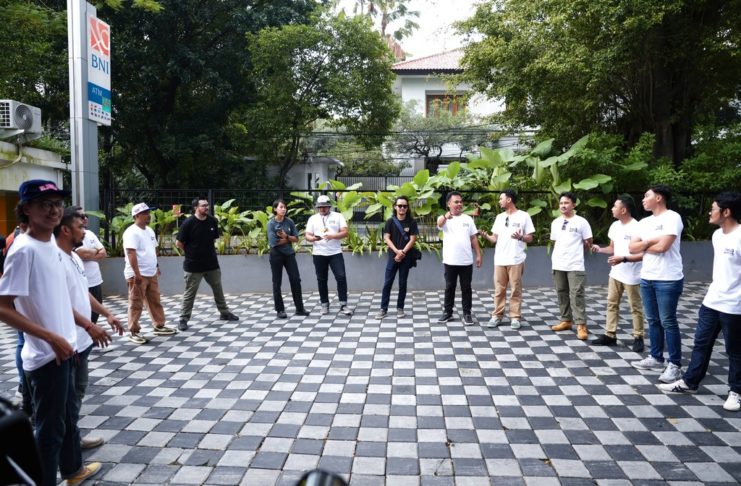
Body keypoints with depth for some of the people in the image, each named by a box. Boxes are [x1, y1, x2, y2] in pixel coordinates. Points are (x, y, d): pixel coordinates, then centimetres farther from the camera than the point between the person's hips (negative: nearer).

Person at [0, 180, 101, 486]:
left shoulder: (51, 243, 5)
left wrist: (86, 325, 18)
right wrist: (52, 338, -25)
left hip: (64, 350, 9)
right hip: (46, 355, -9)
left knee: (69, 415, 24)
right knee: (50, 427, 6)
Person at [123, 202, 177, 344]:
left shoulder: (149, 230, 13)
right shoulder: (132, 232, -16)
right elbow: (131, 254, -23)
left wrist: (156, 266, 22)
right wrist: (137, 274, -26)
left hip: (151, 274, 9)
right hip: (138, 275, -9)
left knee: (155, 301, 15)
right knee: (136, 304, -1)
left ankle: (159, 326, 26)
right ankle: (133, 332, 7)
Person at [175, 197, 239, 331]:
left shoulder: (212, 221, 0)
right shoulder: (188, 223, -15)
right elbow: (178, 243, -9)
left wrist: (205, 249, 11)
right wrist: (191, 252, 1)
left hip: (212, 262, 5)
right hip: (193, 265, -5)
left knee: (218, 288, 14)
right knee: (190, 293, 2)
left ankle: (224, 312, 29)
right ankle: (183, 319, 12)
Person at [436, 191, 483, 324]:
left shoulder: (468, 219, 6)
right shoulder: (444, 219, -4)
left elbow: (474, 238, 10)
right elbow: (440, 223, -30)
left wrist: (478, 255, 3)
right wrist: (446, 216, -54)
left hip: (466, 261, 2)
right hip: (450, 261, -2)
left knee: (466, 288, 8)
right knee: (449, 288, 9)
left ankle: (467, 313, 16)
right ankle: (447, 312, 20)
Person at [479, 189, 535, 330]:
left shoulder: (524, 216, -1)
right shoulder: (499, 217, 13)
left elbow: (530, 238, -1)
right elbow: (495, 238, 12)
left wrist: (520, 237, -21)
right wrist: (486, 236, -7)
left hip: (516, 260, -4)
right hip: (499, 260, 4)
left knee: (516, 289, 1)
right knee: (499, 289, 7)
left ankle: (515, 317, 8)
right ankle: (497, 316, 13)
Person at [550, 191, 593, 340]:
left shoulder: (581, 222, -5)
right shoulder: (555, 223, 10)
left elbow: (588, 243, 0)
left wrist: (574, 251, 7)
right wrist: (558, 255, 10)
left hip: (575, 265, -5)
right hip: (558, 265, 5)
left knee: (576, 295, -8)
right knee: (562, 293, 11)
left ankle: (581, 326, -6)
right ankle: (566, 321, 22)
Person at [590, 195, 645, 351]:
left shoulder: (637, 228, -19)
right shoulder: (615, 226, 6)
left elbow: (643, 254, -20)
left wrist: (623, 259, -28)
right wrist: (600, 249, -2)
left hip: (631, 276, -8)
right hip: (615, 274, 8)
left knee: (635, 308, 5)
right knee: (612, 304, 11)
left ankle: (638, 338, 17)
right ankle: (610, 335, 20)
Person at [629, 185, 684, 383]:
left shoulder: (672, 217, -10)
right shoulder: (645, 222, 13)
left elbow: (662, 246, -20)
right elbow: (632, 247, 6)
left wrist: (643, 245, -3)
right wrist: (650, 242, -10)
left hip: (668, 280, -7)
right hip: (647, 278, 8)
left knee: (668, 322, -2)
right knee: (653, 320, 14)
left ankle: (675, 365, 7)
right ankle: (656, 357, 26)